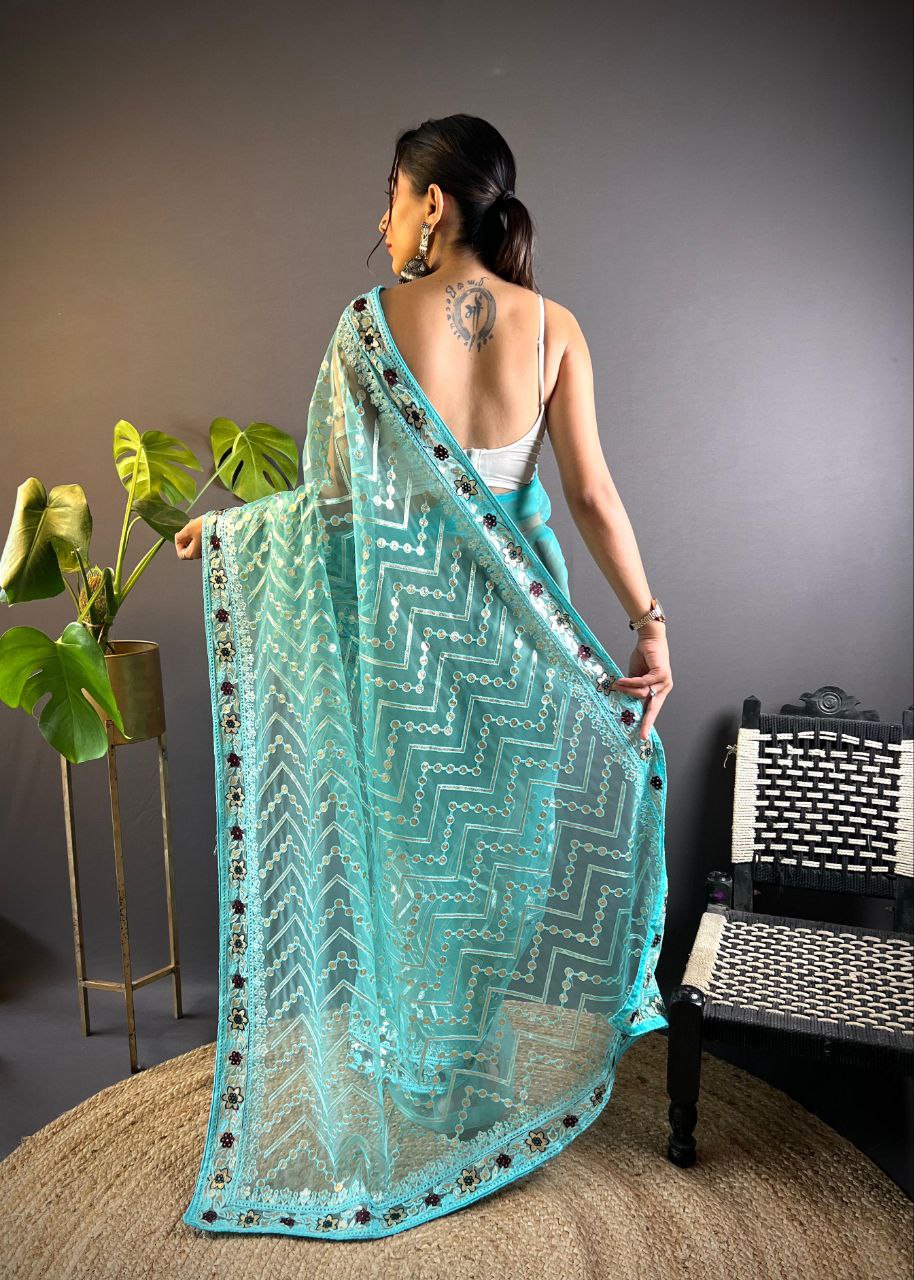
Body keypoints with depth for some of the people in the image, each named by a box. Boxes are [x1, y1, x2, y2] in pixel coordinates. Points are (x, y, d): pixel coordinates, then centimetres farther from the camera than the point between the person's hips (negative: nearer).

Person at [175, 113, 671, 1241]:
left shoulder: (371, 322, -8)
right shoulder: (552, 326, -2)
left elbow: (339, 497, -7)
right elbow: (589, 492, -8)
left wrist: (221, 526, 8)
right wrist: (648, 622, -3)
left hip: (403, 619, -2)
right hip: (515, 624, 2)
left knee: (411, 835, 15)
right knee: (506, 832, 17)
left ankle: (422, 1070, 34)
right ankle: (502, 1064, 36)